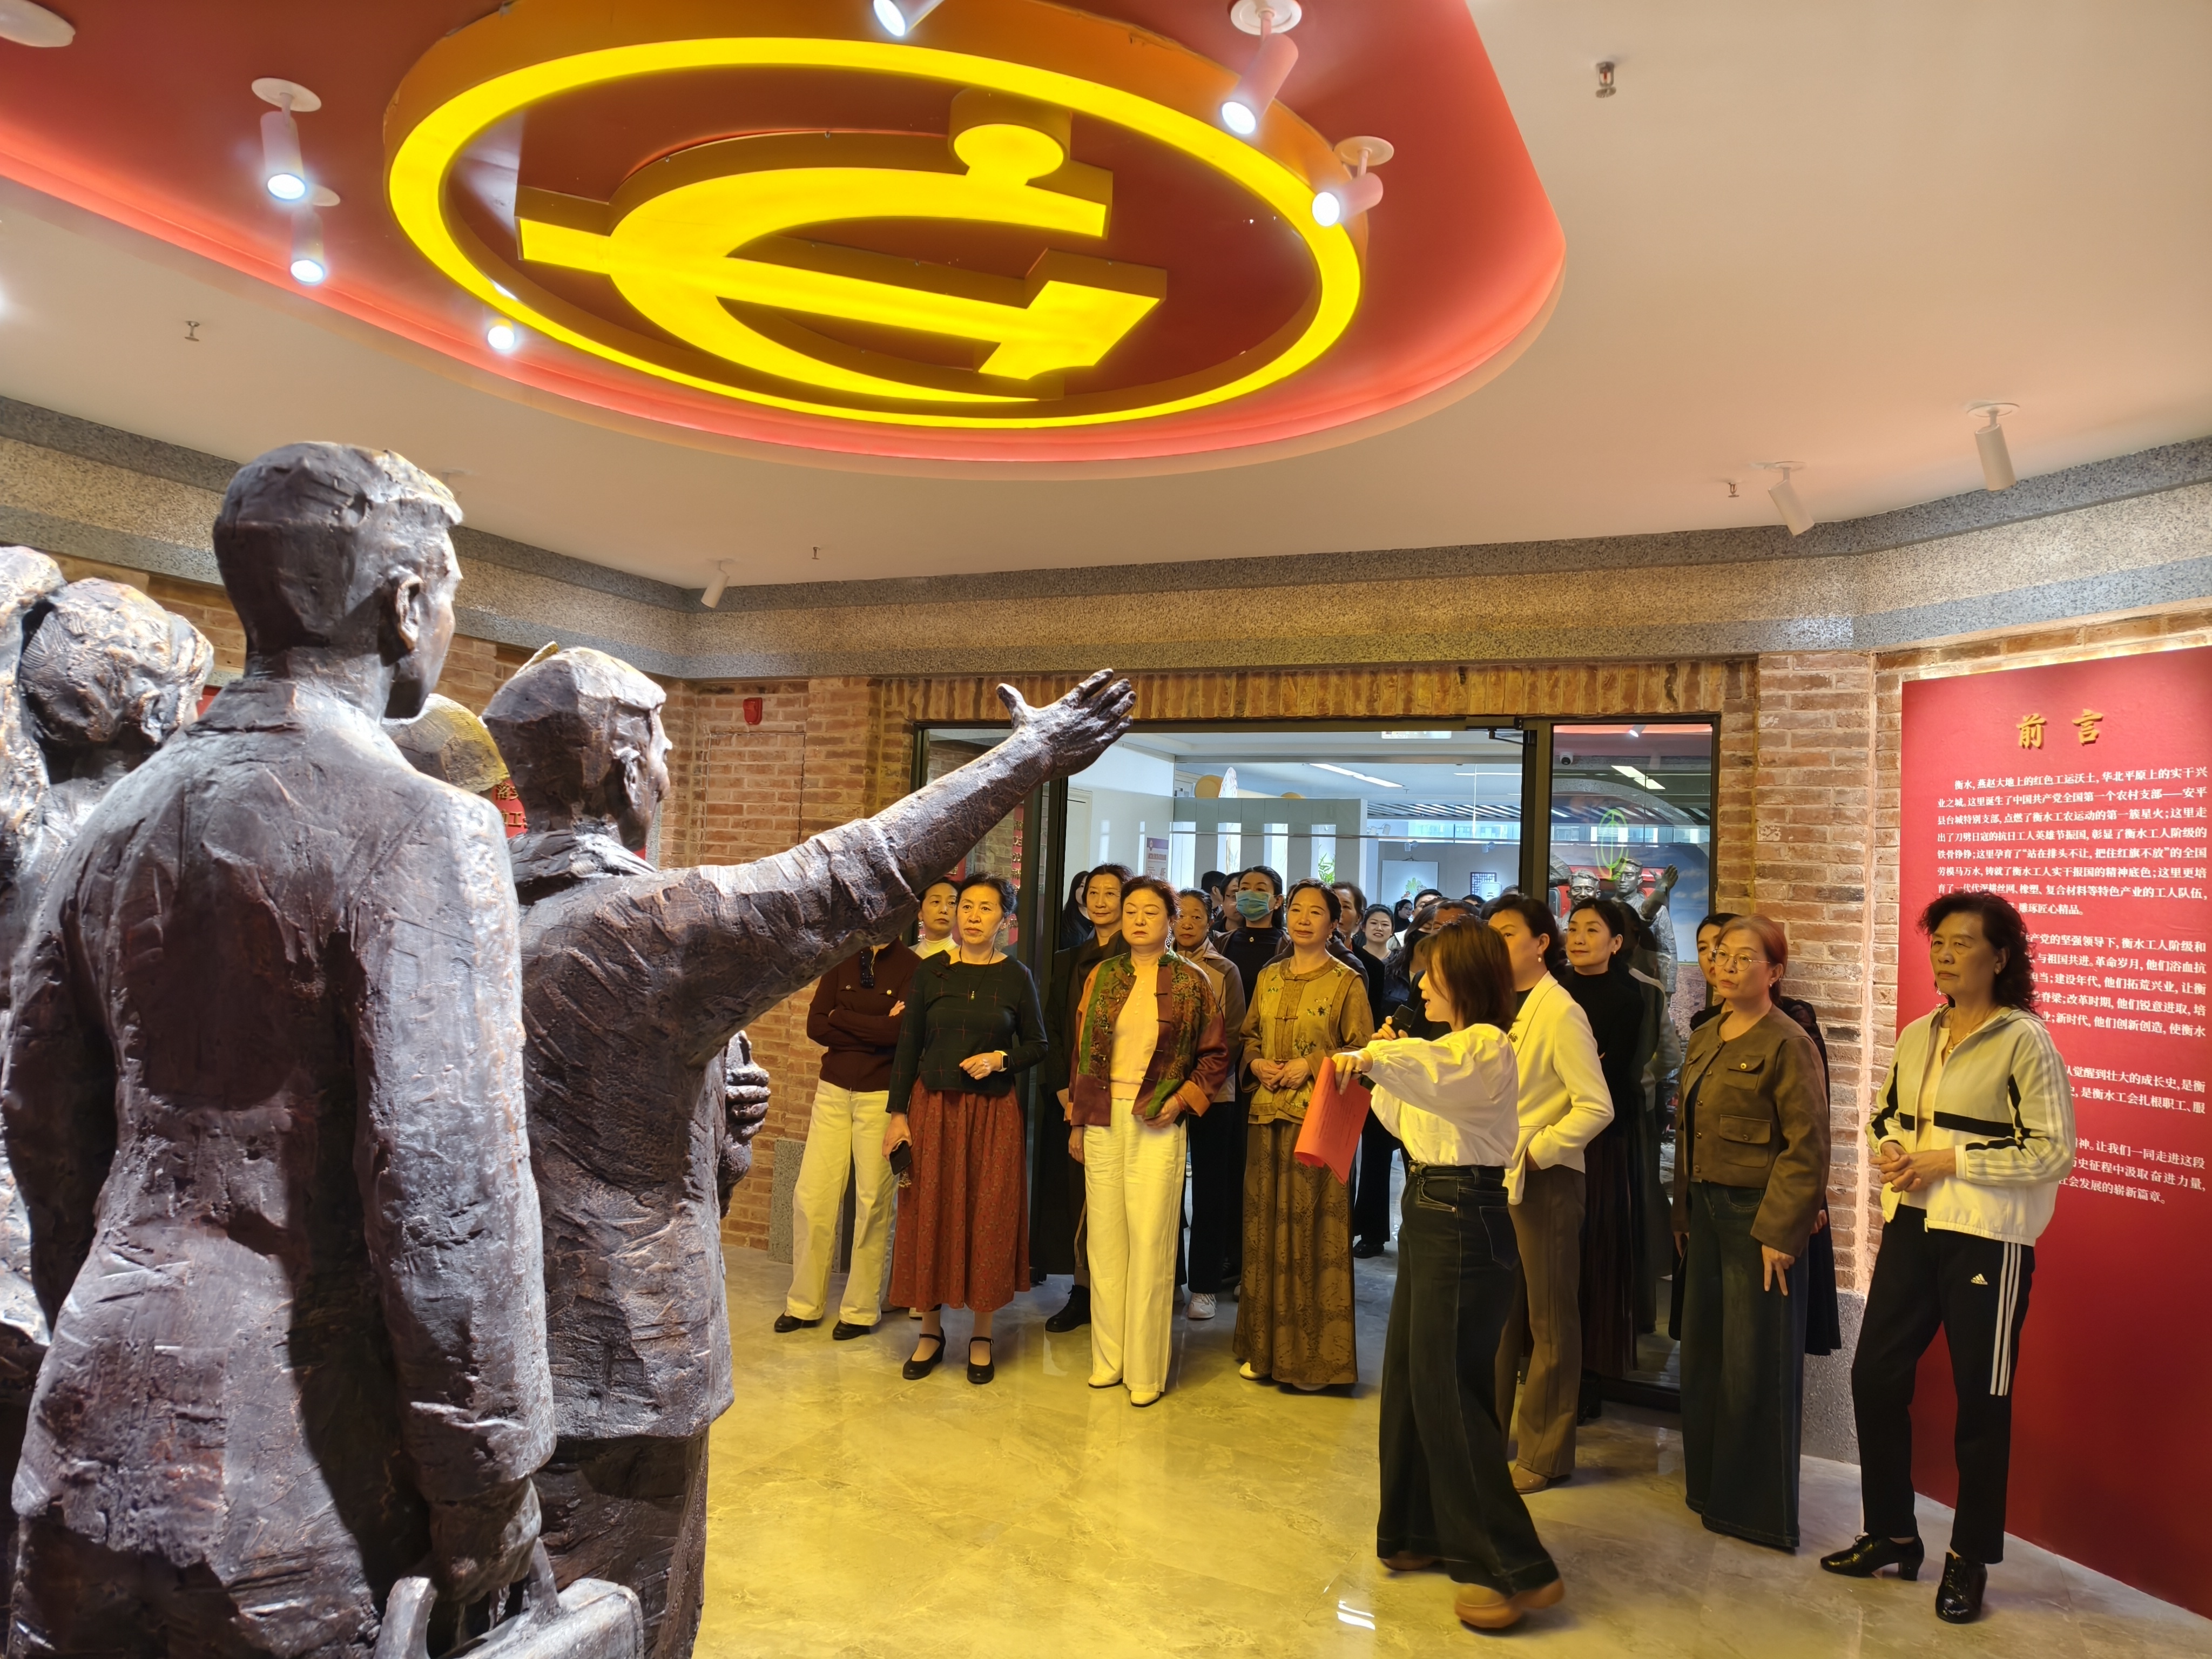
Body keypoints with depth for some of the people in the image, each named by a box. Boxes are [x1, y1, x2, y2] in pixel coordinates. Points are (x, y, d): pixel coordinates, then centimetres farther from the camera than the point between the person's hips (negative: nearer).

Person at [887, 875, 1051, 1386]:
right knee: (929, 1215, 4)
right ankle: (931, 1330, 19)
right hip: (933, 1108, 1)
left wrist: (1000, 1060, -12)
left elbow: (1037, 1045, 7)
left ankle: (982, 1335, 17)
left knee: (988, 1219, 4)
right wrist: (898, 1114, -1)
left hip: (993, 1112, -1)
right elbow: (908, 1047, 3)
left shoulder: (1016, 977, 0)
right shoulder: (930, 973, 2)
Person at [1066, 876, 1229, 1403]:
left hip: (1157, 1125, -3)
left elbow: (1216, 1055, 4)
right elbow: (1081, 1052, 10)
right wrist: (1077, 1123, 9)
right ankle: (1108, 1359, 19)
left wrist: (1182, 1101, -8)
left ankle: (1146, 1370, 9)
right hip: (1102, 1120, 3)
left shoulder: (1191, 983, 0)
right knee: (1105, 1240, 7)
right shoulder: (1101, 977, 7)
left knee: (1150, 1244, -3)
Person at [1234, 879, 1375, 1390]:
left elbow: (1362, 1051, -4)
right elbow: (1249, 1036, 19)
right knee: (1266, 1225, 9)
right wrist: (1257, 1064, -1)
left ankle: (1314, 1355, 10)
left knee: (1314, 1230, -2)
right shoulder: (1268, 978, 12)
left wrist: (1311, 1065, -14)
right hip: (1268, 1115, 5)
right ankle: (1266, 1347, 20)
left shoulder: (1346, 982, -3)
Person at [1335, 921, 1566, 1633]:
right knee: (1410, 1378, 14)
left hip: (1464, 1222, -10)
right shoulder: (1453, 1047, 16)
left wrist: (1373, 1057, -30)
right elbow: (1408, 1120, 20)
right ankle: (1423, 1532, 28)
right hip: (1429, 1212, 10)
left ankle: (1515, 1569, 3)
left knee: (1446, 1389, -6)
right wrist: (1382, 1066, 7)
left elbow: (1436, 1072, -38)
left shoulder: (1487, 1047, -15)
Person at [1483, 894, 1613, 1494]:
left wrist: (1535, 1152, -17)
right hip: (1494, 1176, 7)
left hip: (1545, 1179, -7)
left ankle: (1545, 1453, 19)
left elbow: (1596, 1106, -17)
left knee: (1549, 1321, 6)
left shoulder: (1560, 1012, -14)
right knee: (1497, 1314, 17)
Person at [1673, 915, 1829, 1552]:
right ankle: (1710, 1486, 29)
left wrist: (1779, 1234, -18)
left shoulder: (1787, 1044, -12)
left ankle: (1760, 1510, 15)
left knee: (1755, 1367, 1)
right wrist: (1683, 1214, 14)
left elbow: (1807, 1150, -15)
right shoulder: (1704, 1039, 11)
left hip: (1760, 1218, -8)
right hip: (1707, 1212, 8)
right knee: (1702, 1354, 14)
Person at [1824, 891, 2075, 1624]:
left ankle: (1970, 1559, 23)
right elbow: (1886, 1115, 20)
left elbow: (2055, 1152, -13)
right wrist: (1889, 1150, -2)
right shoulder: (1916, 1035, 9)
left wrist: (1951, 1161, -18)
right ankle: (1891, 1534, 26)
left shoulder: (2025, 1040, -10)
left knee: (1980, 1400, 6)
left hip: (1987, 1239, -6)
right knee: (1875, 1375, 9)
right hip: (1911, 1227, 6)